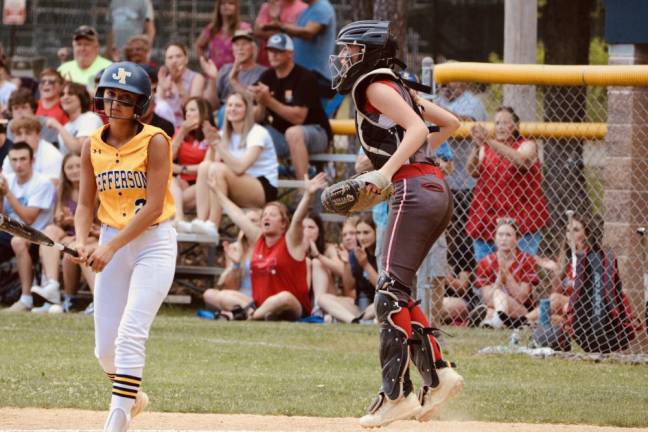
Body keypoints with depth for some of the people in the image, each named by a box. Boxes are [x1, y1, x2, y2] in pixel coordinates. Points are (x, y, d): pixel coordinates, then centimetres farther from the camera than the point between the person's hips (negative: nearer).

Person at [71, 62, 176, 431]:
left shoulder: (154, 142, -11)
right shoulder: (93, 147, 5)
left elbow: (154, 207, -17)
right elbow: (86, 204, 6)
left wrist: (112, 246, -22)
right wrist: (82, 242, -14)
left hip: (155, 242, -5)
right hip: (111, 242, 5)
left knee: (130, 336, -18)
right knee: (105, 348, 6)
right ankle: (132, 397, 35)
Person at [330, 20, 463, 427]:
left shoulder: (375, 87, -4)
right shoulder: (397, 88, 22)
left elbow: (417, 128, -18)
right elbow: (450, 122, 28)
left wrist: (387, 170, -27)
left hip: (415, 191, -10)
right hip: (437, 191, 10)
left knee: (391, 293, -11)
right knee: (395, 292, 12)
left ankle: (397, 394, -14)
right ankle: (438, 374, 6)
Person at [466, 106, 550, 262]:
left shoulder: (527, 145, 6)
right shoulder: (485, 149, 15)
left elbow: (521, 161, -17)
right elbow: (472, 171, -1)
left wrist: (490, 142, -25)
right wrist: (477, 146, -20)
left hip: (520, 220, -4)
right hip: (486, 223, 4)